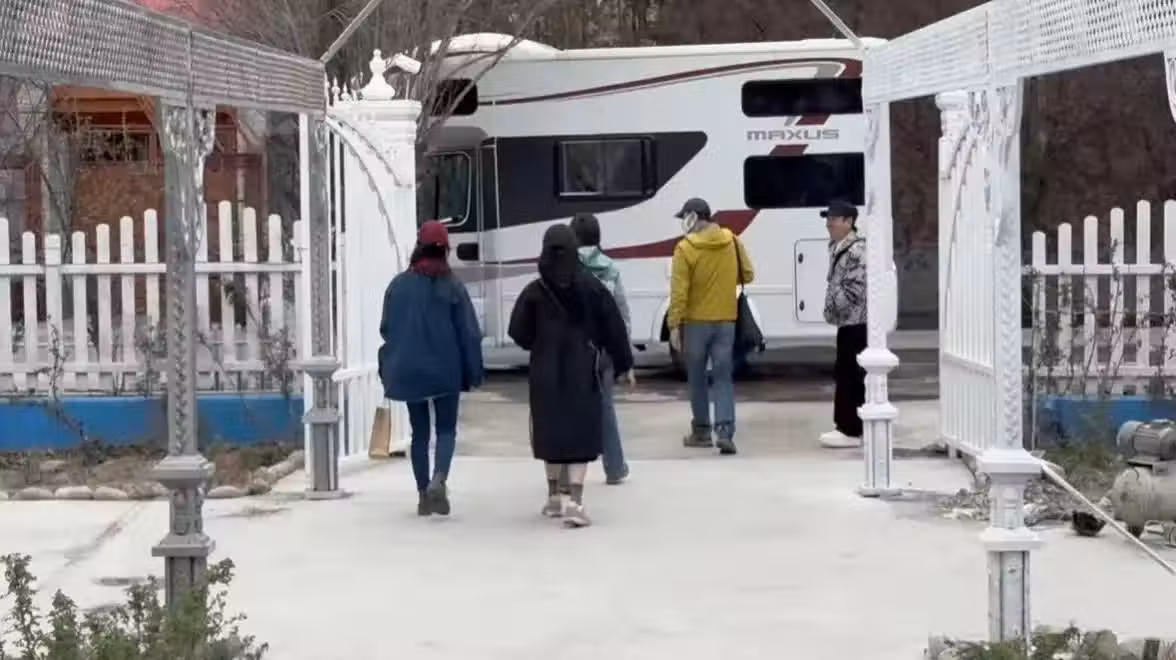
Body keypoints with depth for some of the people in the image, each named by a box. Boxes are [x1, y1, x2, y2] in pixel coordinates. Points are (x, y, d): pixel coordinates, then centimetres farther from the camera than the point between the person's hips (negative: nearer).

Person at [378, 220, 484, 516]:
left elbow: (386, 329, 3)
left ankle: (423, 494, 10)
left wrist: (391, 366, 15)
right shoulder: (452, 287, -8)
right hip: (446, 370, -2)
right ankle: (439, 479, -16)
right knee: (446, 429, 8)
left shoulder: (399, 285, -2)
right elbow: (469, 333, -7)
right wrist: (473, 372, 0)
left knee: (419, 432, 12)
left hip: (408, 370, 2)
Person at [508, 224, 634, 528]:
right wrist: (625, 364, 9)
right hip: (583, 373, -1)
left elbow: (519, 333, -2)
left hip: (545, 373, 1)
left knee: (550, 431, 16)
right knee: (581, 433, 0)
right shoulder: (591, 287, -7)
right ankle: (575, 501, -13)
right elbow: (614, 327, -2)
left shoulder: (534, 292, -7)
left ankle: (554, 497, 28)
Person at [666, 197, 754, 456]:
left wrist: (674, 325, -12)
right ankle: (725, 431, -12)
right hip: (725, 321, 3)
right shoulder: (732, 241, 1)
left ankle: (702, 431, 18)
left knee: (697, 378, 11)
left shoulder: (685, 248, -12)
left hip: (696, 322, -3)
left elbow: (679, 292, -15)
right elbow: (747, 275, 11)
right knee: (723, 377, 3)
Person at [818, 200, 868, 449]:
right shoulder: (838, 248, 16)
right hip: (847, 322, 11)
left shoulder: (857, 251, -17)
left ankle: (851, 430, -5)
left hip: (856, 322, -11)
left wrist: (832, 307, -12)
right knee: (844, 373, 14)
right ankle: (846, 426, 21)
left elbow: (855, 289, -22)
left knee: (850, 374, -8)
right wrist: (832, 310, 12)